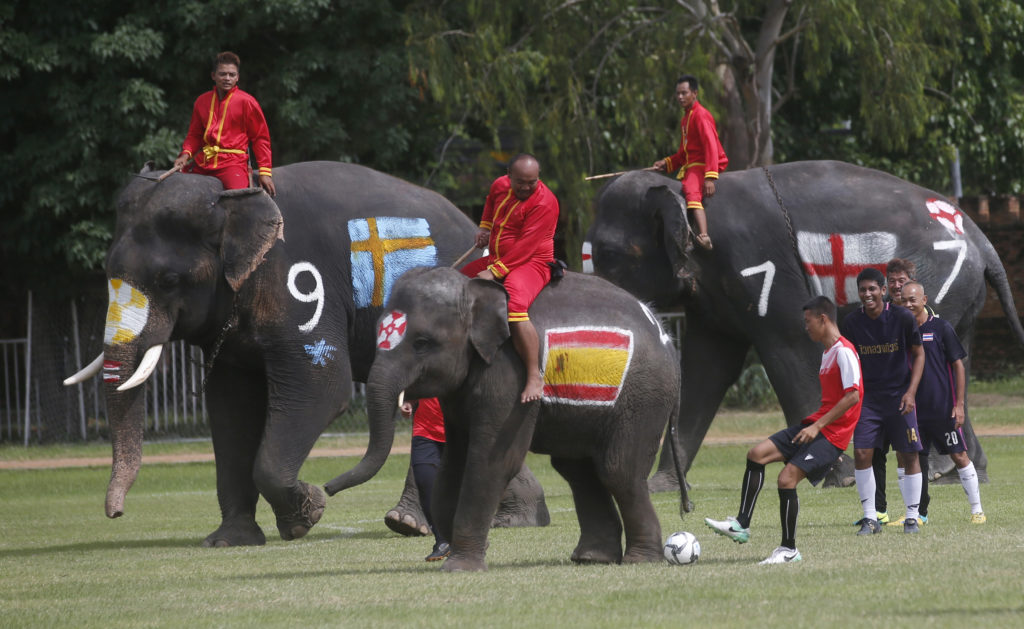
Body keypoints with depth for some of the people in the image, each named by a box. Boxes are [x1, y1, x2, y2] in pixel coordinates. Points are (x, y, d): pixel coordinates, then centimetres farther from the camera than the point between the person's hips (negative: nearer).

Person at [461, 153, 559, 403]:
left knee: (515, 307, -36)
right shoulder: (501, 185, 5)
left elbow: (526, 246, -25)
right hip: (497, 259, 9)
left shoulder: (544, 202, -20)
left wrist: (495, 271, -27)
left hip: (531, 263, -9)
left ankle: (535, 377, -35)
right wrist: (485, 227, 19)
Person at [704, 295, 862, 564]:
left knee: (787, 478, -18)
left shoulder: (844, 352, -14)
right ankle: (742, 525, -1)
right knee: (757, 454, 0)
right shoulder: (827, 353, 18)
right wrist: (814, 423, 17)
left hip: (832, 432, -10)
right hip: (816, 425, 10)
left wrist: (818, 426, -20)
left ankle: (789, 549, -4)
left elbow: (853, 396, -21)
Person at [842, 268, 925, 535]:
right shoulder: (852, 322, -4)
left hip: (899, 395, -2)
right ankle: (870, 518, 2)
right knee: (861, 454, -9)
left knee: (908, 456, -1)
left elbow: (918, 354, 0)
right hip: (868, 397, 2)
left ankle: (912, 517, 11)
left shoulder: (903, 317, -10)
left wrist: (911, 392, -9)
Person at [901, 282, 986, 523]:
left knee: (960, 456, 0)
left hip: (943, 408, -3)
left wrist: (959, 404, -6)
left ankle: (976, 509, 8)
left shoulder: (941, 328, -2)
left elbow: (958, 366, -1)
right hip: (914, 410, 3)